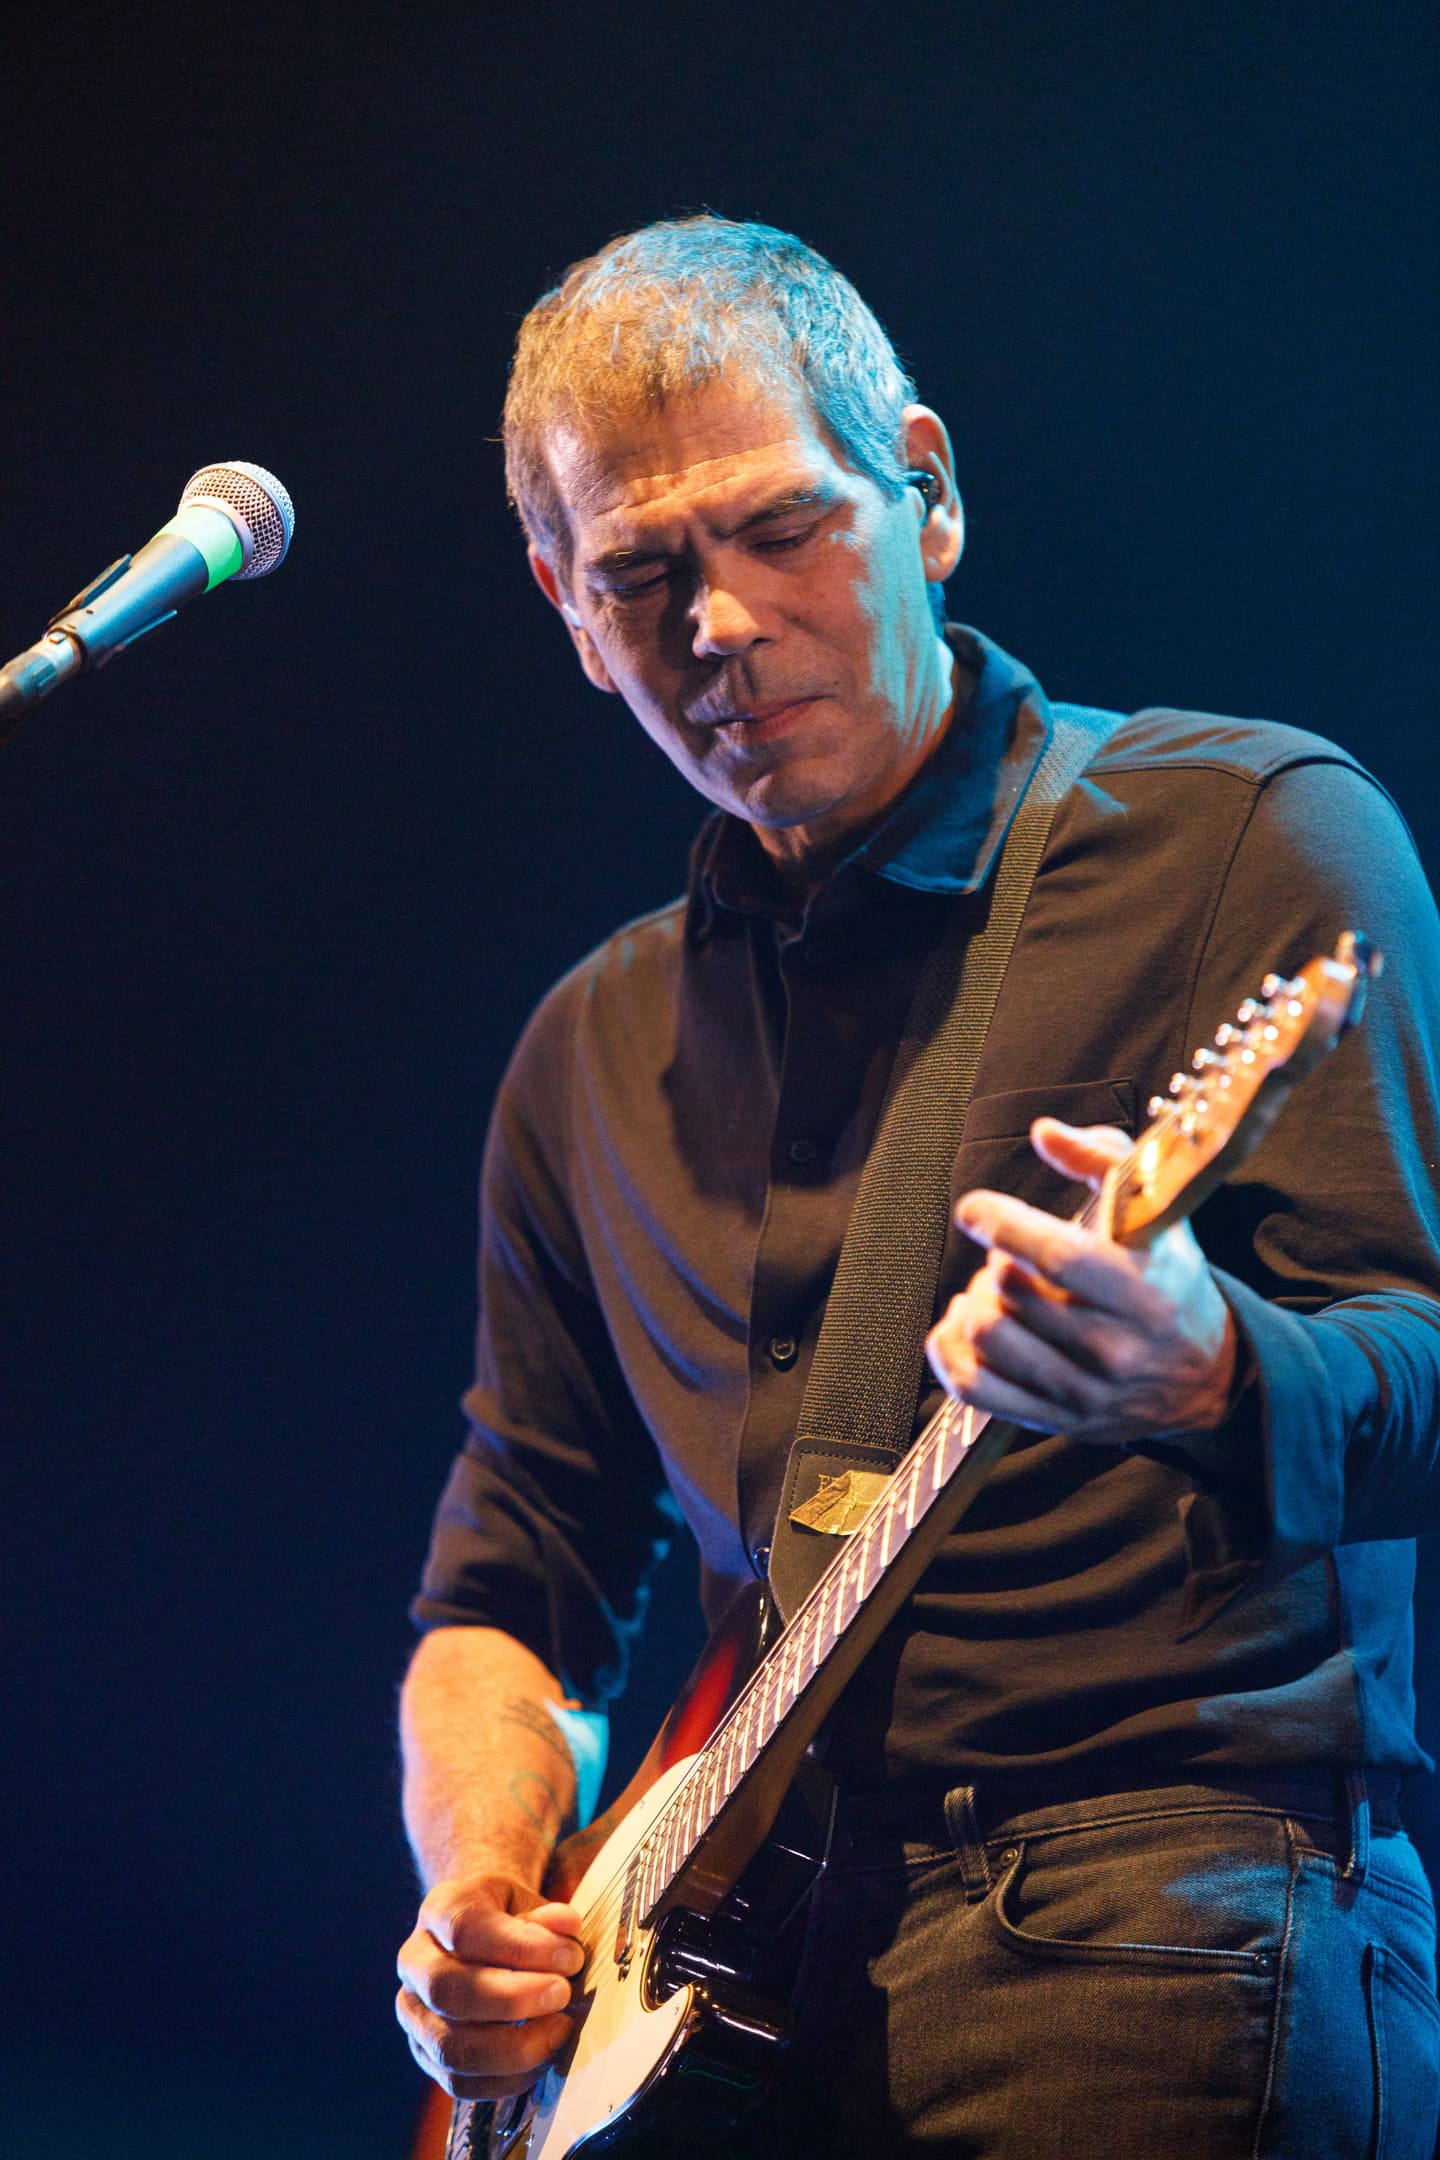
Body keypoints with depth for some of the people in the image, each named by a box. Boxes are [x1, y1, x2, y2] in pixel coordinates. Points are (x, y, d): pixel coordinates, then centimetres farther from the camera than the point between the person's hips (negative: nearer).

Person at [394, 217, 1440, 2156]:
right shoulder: (595, 1054, 17)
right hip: (742, 1976, 5)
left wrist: (1213, 1379, -30)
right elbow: (513, 1581, 22)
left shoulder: (1251, 833, 0)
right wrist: (480, 1905, 3)